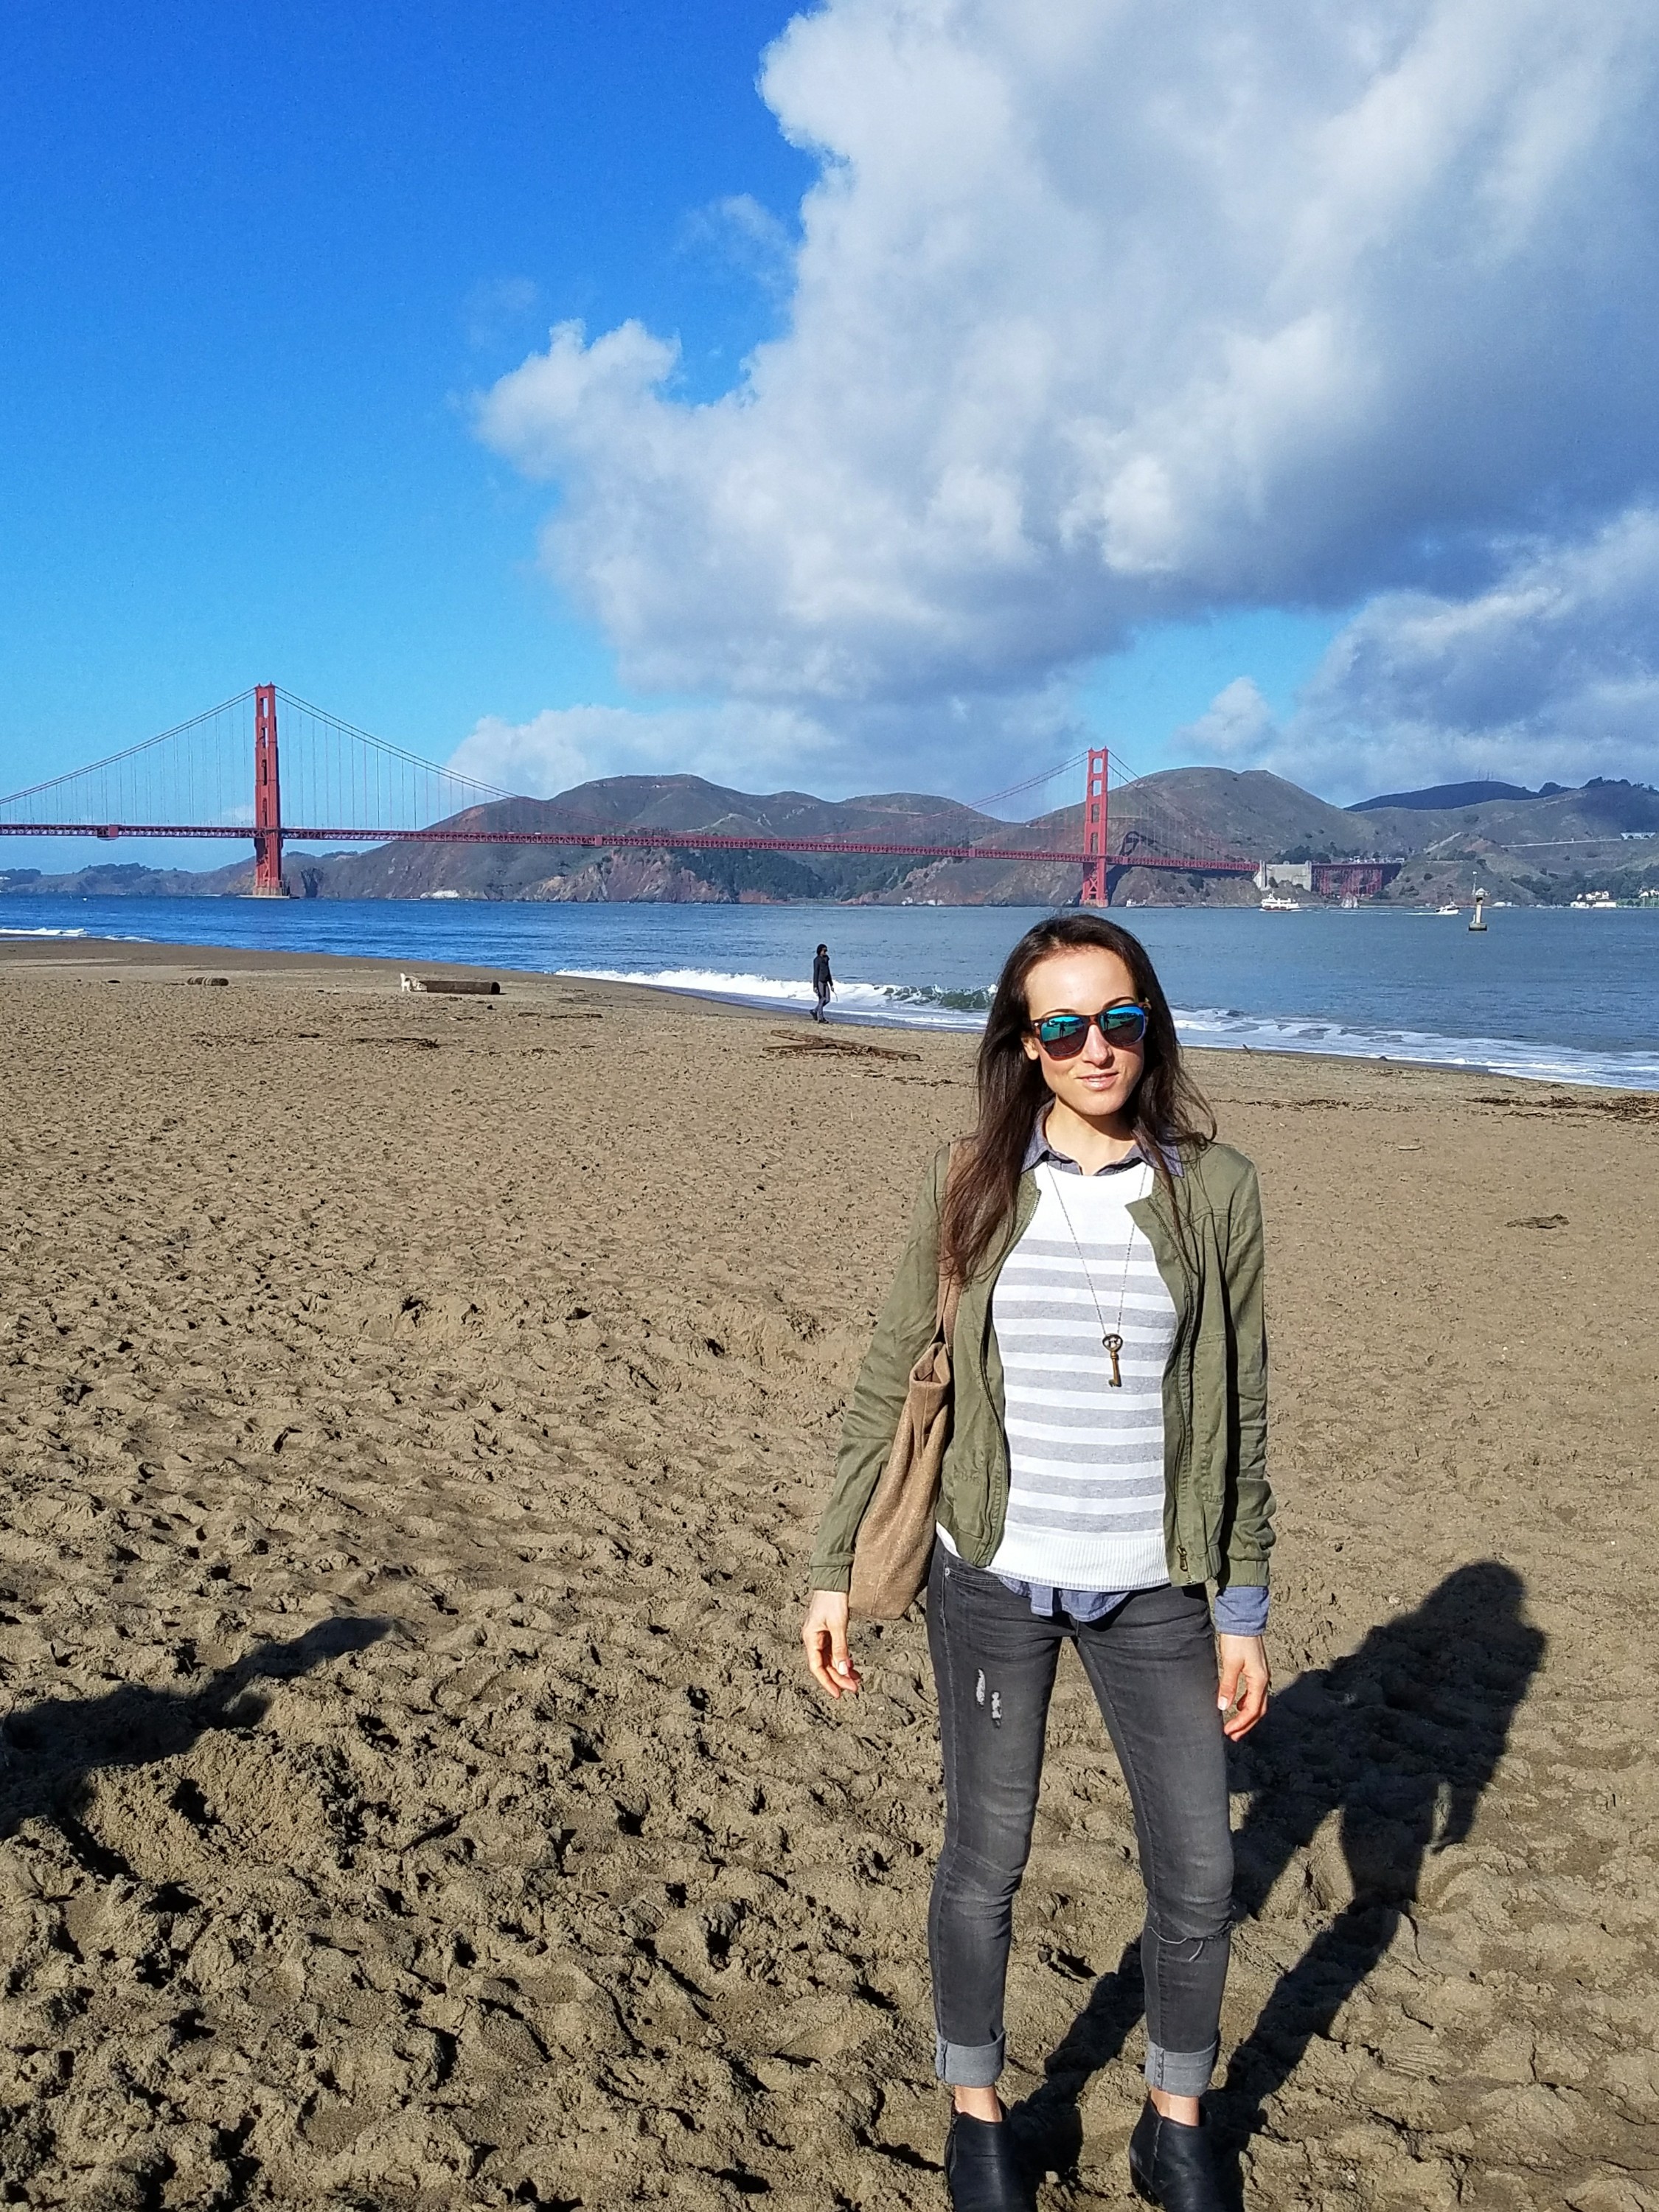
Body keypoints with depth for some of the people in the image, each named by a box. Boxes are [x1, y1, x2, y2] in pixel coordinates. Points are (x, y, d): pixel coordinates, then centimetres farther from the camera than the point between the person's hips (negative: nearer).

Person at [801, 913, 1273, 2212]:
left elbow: (1242, 1411, 0)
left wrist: (1244, 1613, 1)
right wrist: (835, 1572, -1)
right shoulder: (974, 1186, -5)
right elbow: (891, 1384, 0)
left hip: (1152, 1584, 1)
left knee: (1199, 1875, 10)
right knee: (985, 1860, 13)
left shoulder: (1213, 1188, -5)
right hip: (993, 1577, 0)